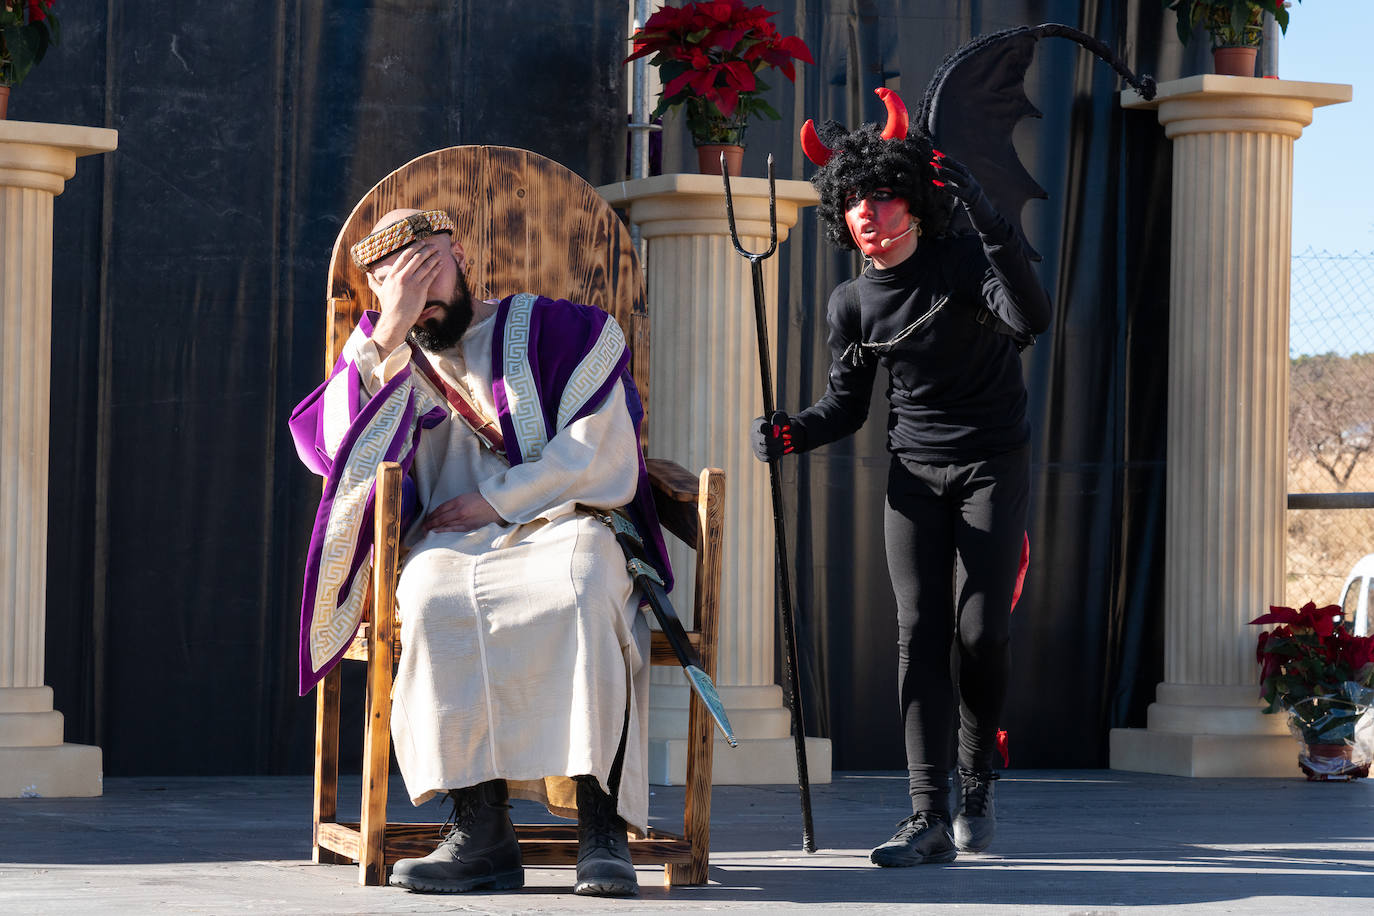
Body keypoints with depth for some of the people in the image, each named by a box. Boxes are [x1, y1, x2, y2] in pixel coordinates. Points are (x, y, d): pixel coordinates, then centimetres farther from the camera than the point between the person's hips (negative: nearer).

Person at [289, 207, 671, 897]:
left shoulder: (549, 329, 14)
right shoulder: (379, 354, 21)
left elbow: (603, 457, 2)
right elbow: (334, 451, 0)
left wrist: (497, 499, -7)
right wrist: (391, 332, -5)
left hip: (561, 526, -1)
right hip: (447, 546, 2)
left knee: (581, 590, -38)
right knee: (437, 600, -36)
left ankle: (601, 824, -41)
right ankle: (482, 833, -39)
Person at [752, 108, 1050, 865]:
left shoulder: (963, 262, -11)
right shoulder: (852, 304, 1)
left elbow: (1031, 318, -31)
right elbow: (846, 405, 11)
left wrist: (984, 217, -37)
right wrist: (789, 434, -10)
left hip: (991, 467, -3)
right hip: (915, 472, 3)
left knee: (980, 632, -12)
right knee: (920, 632, -9)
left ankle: (976, 777, 15)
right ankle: (928, 815, -12)